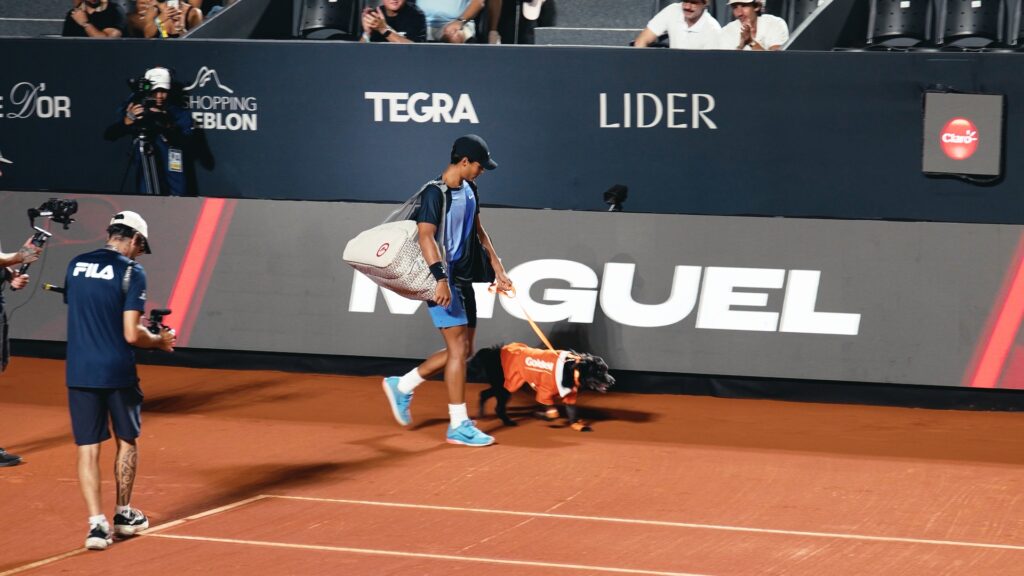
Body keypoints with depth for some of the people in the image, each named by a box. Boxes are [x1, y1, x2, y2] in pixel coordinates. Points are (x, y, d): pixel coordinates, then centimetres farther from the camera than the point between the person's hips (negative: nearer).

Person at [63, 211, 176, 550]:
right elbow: (132, 334, -15)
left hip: (79, 372, 3)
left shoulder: (76, 265, 6)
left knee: (88, 449, 4)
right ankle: (124, 515, 28)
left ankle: (96, 523, -6)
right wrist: (160, 341, 5)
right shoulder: (131, 272, -10)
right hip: (117, 373, -3)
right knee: (127, 442, 17)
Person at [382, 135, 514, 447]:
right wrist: (441, 279, -32)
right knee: (458, 349, -9)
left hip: (463, 278, 9)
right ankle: (458, 426, -4)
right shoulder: (435, 193, -14)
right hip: (444, 281, -9)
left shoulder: (469, 190, 12)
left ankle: (401, 386, 26)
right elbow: (426, 237, -22)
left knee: (463, 349, 12)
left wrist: (496, 267, 21)